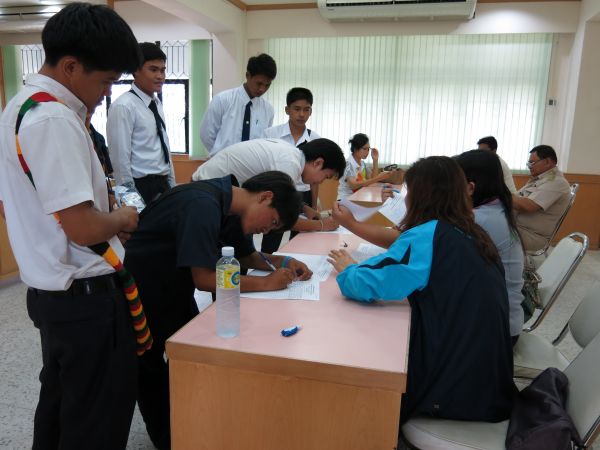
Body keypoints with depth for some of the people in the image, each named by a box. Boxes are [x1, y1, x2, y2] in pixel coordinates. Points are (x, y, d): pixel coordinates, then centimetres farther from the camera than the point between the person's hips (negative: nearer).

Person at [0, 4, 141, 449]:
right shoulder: (54, 119, -22)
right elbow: (84, 228, -27)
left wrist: (107, 222, 11)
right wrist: (123, 219, -5)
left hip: (49, 289, 10)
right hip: (83, 294, -10)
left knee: (61, 400, 25)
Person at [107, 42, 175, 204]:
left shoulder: (157, 104, 11)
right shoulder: (123, 106, -14)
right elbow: (120, 159, -16)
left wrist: (172, 186, 13)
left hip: (162, 185, 7)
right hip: (142, 187, -7)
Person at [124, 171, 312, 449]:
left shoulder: (232, 207, -3)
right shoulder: (203, 205, -32)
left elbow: (246, 256, 8)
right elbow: (204, 278, -34)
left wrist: (282, 263, -9)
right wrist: (266, 283, -29)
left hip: (174, 289, 8)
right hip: (141, 294, -8)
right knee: (151, 370, 9)